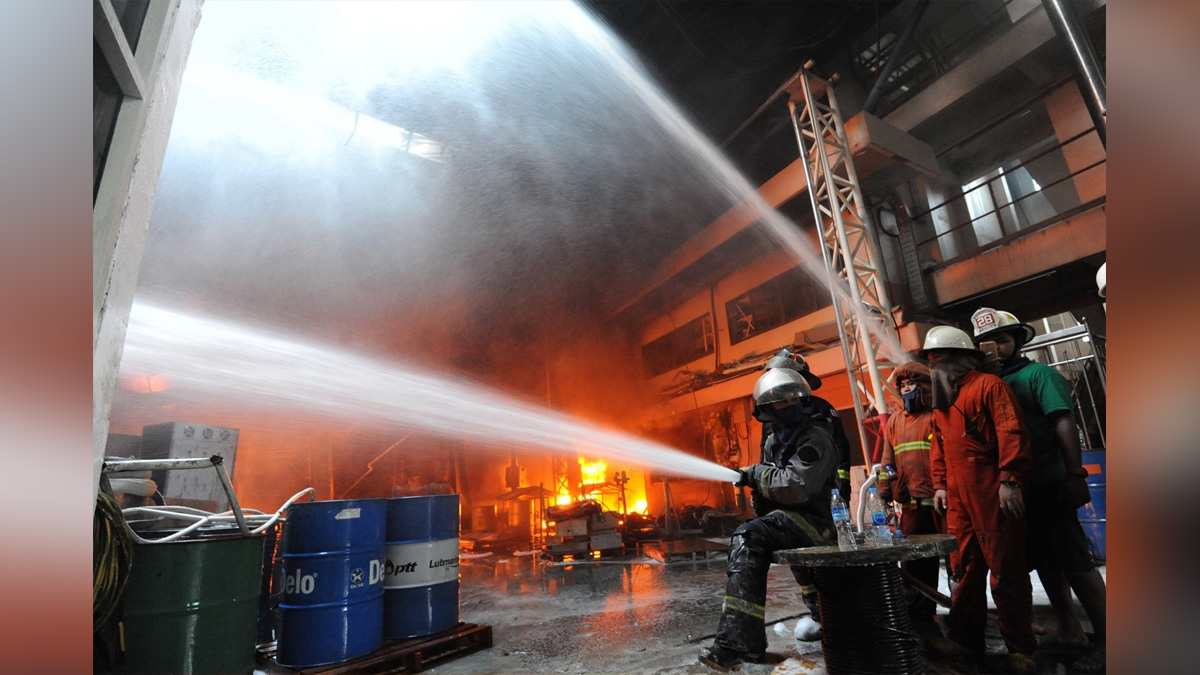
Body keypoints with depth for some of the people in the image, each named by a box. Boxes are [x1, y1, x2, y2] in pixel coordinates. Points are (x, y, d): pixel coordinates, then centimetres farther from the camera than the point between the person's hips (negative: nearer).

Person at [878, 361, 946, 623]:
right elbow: (888, 459, 16)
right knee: (913, 561, 11)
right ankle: (918, 612, 22)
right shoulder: (894, 421, 15)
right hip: (912, 505, 6)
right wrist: (885, 492, 9)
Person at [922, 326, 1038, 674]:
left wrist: (1010, 480, -19)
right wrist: (940, 484, 15)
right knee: (965, 570, 12)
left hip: (993, 498, -7)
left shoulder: (988, 386, -5)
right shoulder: (940, 401, 18)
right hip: (959, 502, 7)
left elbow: (1012, 433, -14)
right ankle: (965, 637, 21)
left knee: (1005, 573, 1)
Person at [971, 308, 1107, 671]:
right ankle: (1070, 631, 29)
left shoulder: (1038, 374, -5)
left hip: (1048, 485, -7)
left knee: (1075, 563, -3)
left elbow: (1064, 423, -14)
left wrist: (1075, 473, -19)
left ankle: (1105, 639, 9)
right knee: (1045, 562, 16)